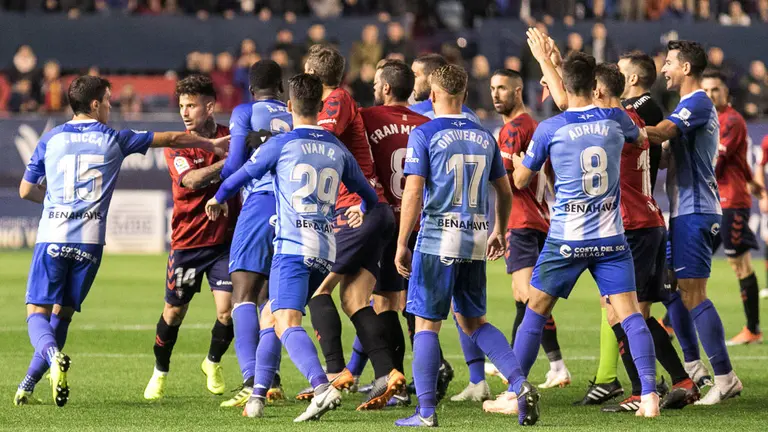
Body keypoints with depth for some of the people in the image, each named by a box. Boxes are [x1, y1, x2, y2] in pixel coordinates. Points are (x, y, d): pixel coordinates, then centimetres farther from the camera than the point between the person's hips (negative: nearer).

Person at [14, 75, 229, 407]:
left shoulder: (51, 139, 7)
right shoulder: (114, 140, 6)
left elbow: (26, 190, 12)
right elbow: (173, 139, 16)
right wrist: (211, 144, 30)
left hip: (52, 238, -1)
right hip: (89, 241, 1)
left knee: (37, 312, 1)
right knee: (62, 314, 11)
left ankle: (54, 357, -31)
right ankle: (27, 386, 7)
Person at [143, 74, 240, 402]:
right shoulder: (176, 146, -6)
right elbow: (191, 180, -24)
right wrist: (229, 160, -34)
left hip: (226, 239, 0)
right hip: (187, 242, 0)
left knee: (227, 309, -9)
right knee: (174, 312, 7)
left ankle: (213, 362, 21)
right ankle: (160, 372, 30)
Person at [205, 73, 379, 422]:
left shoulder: (281, 144, 0)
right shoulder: (338, 151, 15)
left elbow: (242, 174, 11)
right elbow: (369, 197, 28)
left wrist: (218, 199, 32)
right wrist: (362, 210, 52)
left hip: (293, 248, -6)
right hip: (326, 253, 6)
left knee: (286, 323, -17)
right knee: (269, 317, 20)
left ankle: (323, 387, -39)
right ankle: (258, 395, 18)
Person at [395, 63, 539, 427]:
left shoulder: (424, 134, -6)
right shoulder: (484, 137, 10)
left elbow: (413, 194, -12)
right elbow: (505, 193, 16)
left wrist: (401, 245, -7)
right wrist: (499, 233, 31)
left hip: (438, 240, -5)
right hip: (476, 240, 5)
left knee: (427, 324, 2)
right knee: (474, 322, 16)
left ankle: (426, 411, 0)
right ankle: (520, 384, -2)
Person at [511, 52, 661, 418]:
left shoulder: (549, 128, -6)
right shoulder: (614, 119, 1)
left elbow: (521, 180, 7)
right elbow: (640, 138, 26)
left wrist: (516, 161, 28)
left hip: (566, 238, -2)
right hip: (611, 237, 2)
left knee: (535, 312, 9)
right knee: (630, 314, -1)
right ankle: (649, 395, -12)